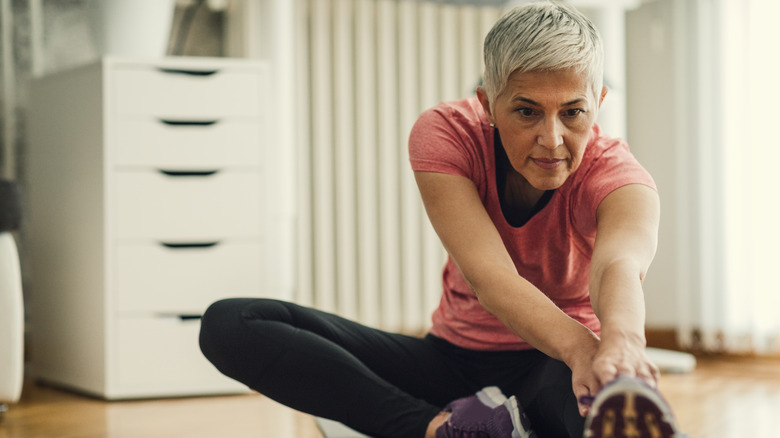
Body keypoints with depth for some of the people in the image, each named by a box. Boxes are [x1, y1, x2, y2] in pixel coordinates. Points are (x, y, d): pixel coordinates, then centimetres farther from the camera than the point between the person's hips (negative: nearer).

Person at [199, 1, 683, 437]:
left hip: (557, 367, -3)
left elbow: (621, 264, -42)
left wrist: (621, 340, -68)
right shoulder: (447, 134, -15)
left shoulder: (615, 173, -17)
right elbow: (489, 274, -31)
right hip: (455, 359, 3)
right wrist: (580, 346, -53)